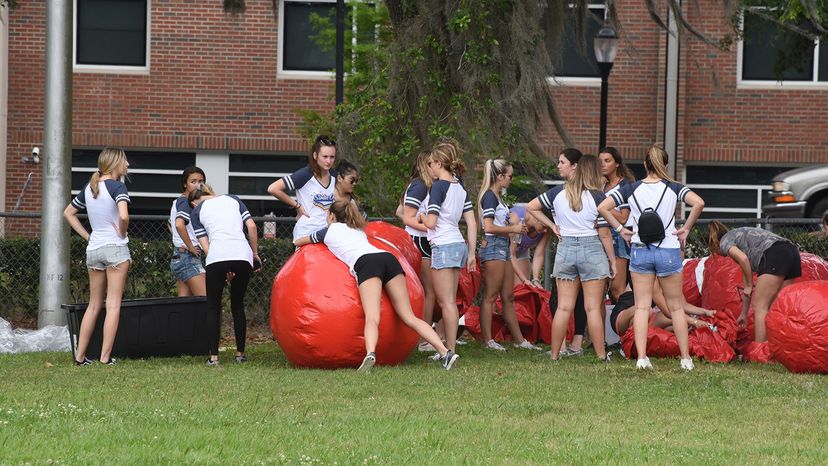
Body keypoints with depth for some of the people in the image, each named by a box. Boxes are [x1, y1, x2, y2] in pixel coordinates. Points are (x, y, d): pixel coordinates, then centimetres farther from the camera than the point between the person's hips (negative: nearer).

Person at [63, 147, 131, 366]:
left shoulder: (89, 188, 10)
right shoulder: (117, 187, -11)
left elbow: (68, 213, 19)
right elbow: (124, 216, -27)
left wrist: (87, 236, 14)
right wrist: (122, 233, -7)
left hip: (93, 249, 6)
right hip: (116, 249, -6)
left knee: (94, 305, 13)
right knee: (113, 305, -2)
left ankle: (80, 356, 10)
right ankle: (105, 357, -6)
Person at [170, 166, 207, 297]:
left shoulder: (177, 202, 19)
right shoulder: (186, 202, -13)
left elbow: (172, 225, 35)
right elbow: (179, 224, -30)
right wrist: (191, 247, -20)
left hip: (178, 256, 10)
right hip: (188, 257, -10)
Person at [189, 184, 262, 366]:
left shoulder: (196, 211, 17)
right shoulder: (232, 199, 23)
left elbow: (205, 244, 7)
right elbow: (251, 226, 11)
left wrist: (225, 272, 4)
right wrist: (255, 253, 18)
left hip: (217, 256, -2)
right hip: (242, 254, 2)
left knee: (213, 308, 10)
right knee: (238, 306, 18)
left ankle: (213, 356, 3)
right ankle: (240, 353, 18)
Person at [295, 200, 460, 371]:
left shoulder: (330, 231, 27)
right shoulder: (358, 230, 39)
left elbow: (298, 242, 45)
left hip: (365, 262, -5)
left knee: (372, 318, -23)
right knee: (409, 317, 1)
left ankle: (370, 353, -51)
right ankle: (445, 352, -17)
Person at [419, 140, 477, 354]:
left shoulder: (438, 186, -12)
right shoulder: (460, 188, 12)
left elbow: (431, 223, -16)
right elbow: (472, 224, 10)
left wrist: (422, 217, 6)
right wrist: (471, 253, 14)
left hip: (443, 246, -8)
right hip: (459, 245, 8)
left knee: (446, 302, -6)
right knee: (449, 301, 12)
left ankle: (450, 351, -8)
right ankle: (449, 349, 15)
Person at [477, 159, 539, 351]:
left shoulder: (497, 196, 17)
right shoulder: (489, 196, -12)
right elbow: (489, 227, -19)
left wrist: (514, 226, 8)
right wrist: (513, 229, -11)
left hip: (502, 248, 10)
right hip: (493, 247, -10)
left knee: (508, 297, 12)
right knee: (490, 296, -7)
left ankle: (518, 339, 15)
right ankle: (487, 340, -6)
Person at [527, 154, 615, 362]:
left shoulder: (558, 193, 1)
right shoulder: (598, 197, -8)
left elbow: (531, 207, 10)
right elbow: (604, 234, -7)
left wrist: (552, 225, 12)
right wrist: (612, 260, 2)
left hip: (565, 248, 3)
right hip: (592, 250, -3)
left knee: (563, 307, 7)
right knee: (593, 307, 0)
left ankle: (555, 353, 8)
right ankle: (601, 354, 2)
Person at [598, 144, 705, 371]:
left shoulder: (631, 189, 1)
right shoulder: (673, 188, -2)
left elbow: (602, 207, -6)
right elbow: (698, 203, -17)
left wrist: (620, 229, 3)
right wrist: (686, 229, -5)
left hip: (640, 251, 1)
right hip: (668, 250, -1)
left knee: (642, 307, 3)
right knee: (676, 306, 9)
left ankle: (641, 357, -7)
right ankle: (686, 358, 10)